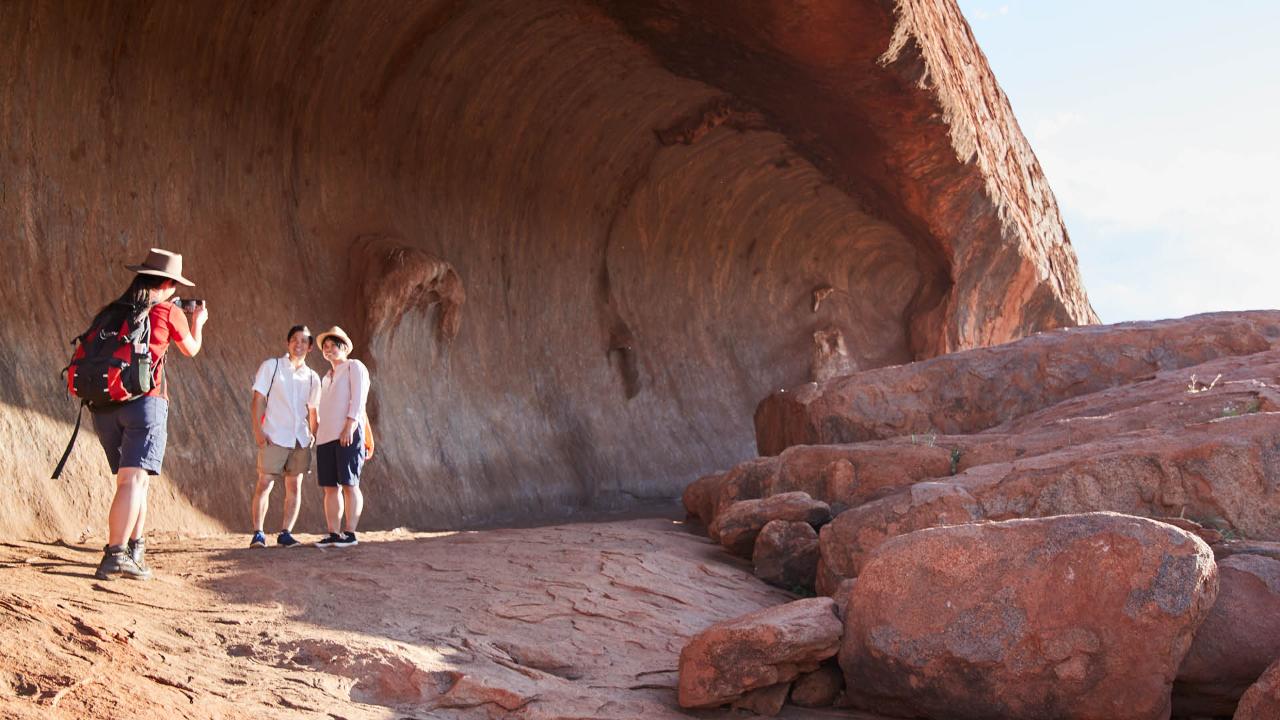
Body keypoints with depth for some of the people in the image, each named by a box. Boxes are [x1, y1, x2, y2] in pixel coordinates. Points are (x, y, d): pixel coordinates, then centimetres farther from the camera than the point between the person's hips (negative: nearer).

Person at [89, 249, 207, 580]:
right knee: (134, 480, -10)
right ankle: (115, 556, -20)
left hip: (104, 404, 6)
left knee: (135, 478, 19)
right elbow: (191, 349, 19)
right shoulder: (168, 312, 1)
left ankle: (135, 550, 21)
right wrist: (198, 322, 39)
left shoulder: (108, 312, 13)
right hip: (145, 402, -6)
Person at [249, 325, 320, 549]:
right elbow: (258, 400, 0)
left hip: (300, 439, 4)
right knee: (264, 484, -7)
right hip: (274, 437, -4)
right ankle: (258, 533, -2)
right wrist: (258, 430, -9)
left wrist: (313, 436, 8)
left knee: (294, 487, 2)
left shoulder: (312, 377, 13)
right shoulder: (271, 366, 3)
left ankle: (285, 533, 8)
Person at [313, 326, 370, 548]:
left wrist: (350, 427, -18)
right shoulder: (327, 378, 26)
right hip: (326, 437, 7)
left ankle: (350, 533, -8)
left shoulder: (354, 367, 4)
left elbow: (358, 399, -8)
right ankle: (333, 534, 3)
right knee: (330, 487, 2)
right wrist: (318, 434, 16)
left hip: (348, 435, -7)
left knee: (349, 484, -8)